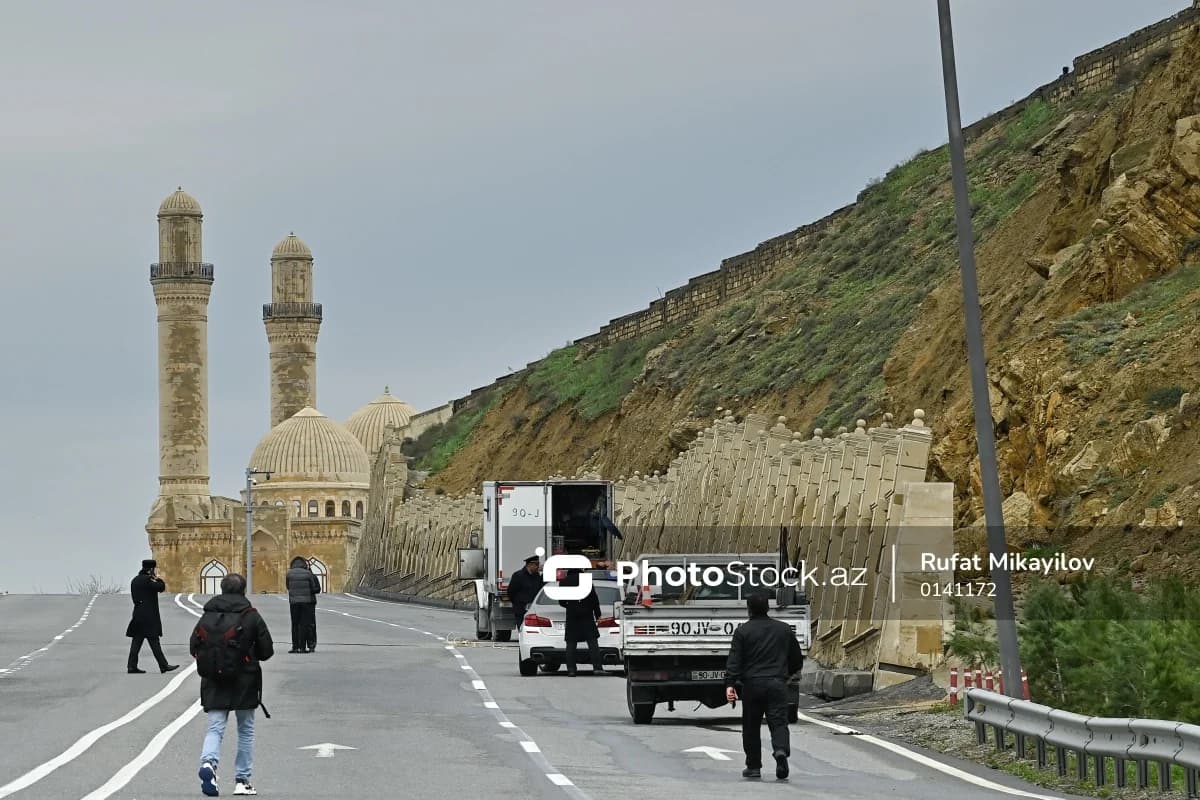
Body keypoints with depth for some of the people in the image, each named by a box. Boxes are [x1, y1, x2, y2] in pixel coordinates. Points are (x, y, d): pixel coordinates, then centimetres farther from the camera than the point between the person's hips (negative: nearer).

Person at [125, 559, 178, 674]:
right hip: (148, 616, -9)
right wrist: (159, 580, 1)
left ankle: (132, 666, 5)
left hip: (138, 615, 9)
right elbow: (161, 587, -18)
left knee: (137, 641, 7)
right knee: (154, 641, -5)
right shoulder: (147, 580, -15)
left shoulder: (135, 580, 14)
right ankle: (163, 665, -2)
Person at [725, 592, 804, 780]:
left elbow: (734, 660, -8)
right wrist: (787, 673, 36)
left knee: (751, 726, 9)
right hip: (777, 683, 1)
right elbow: (797, 658, 19)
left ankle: (754, 766, 13)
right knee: (778, 722, -2)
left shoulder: (743, 631, 1)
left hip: (752, 684, -1)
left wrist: (730, 684, -12)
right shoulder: (784, 629, 11)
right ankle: (781, 750, -31)